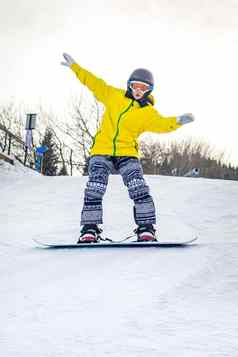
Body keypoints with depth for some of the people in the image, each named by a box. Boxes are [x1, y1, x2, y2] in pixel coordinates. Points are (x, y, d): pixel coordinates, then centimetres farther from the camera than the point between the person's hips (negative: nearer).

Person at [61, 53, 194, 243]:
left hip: (127, 154, -1)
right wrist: (74, 66, 20)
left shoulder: (148, 112, 6)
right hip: (102, 151, 1)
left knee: (139, 188, -18)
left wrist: (177, 121, -27)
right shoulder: (113, 95, 10)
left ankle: (146, 228, -13)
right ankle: (90, 229, -8)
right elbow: (94, 83, 17)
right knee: (95, 189, -13)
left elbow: (162, 124, -7)